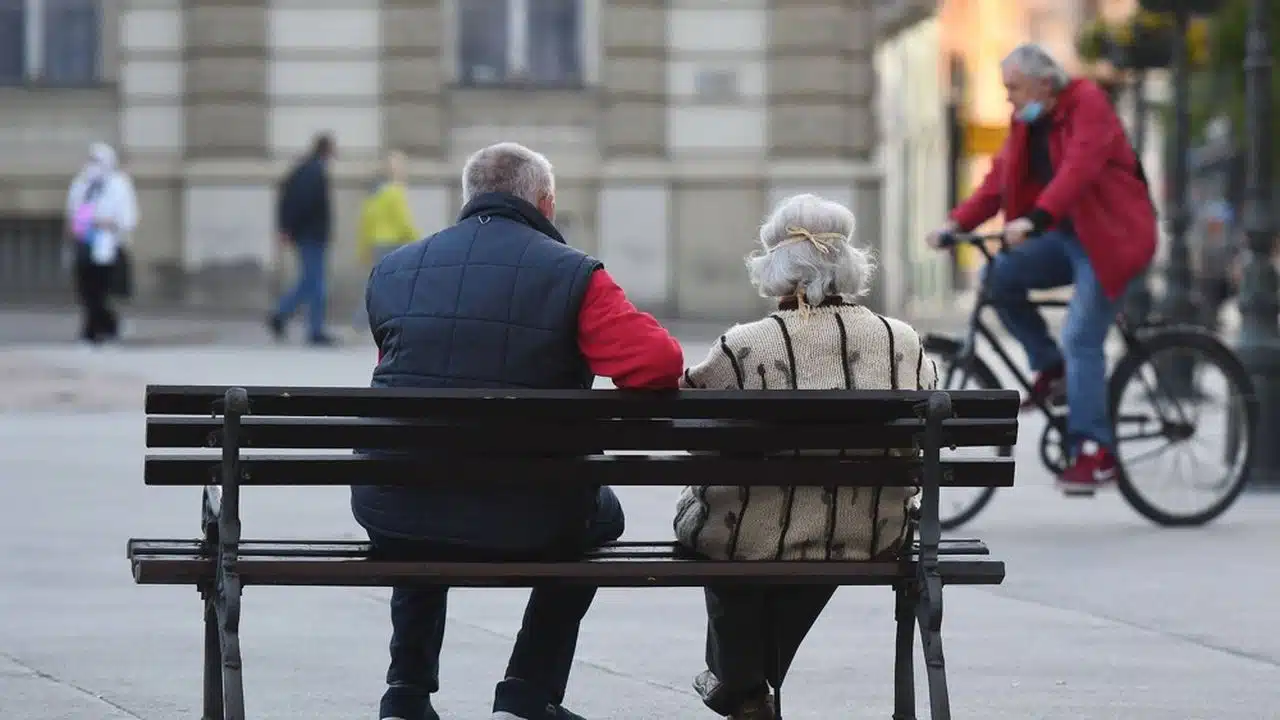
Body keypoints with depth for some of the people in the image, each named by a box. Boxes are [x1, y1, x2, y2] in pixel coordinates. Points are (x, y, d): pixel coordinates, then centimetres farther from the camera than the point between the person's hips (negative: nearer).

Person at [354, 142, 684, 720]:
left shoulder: (390, 271, 8)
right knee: (600, 514, 31)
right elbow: (657, 363, -17)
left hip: (393, 521, 3)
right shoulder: (573, 275, -5)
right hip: (522, 525, -3)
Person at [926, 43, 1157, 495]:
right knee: (1000, 276, -15)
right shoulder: (1026, 123, 8)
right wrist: (956, 223, -11)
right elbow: (999, 181, 4)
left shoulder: (1087, 104, -15)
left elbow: (1078, 170, -30)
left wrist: (1034, 220, -43)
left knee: (1081, 340, -17)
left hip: (1109, 237, -7)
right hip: (1065, 237, 7)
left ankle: (1094, 453, -14)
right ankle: (1050, 367, 3)